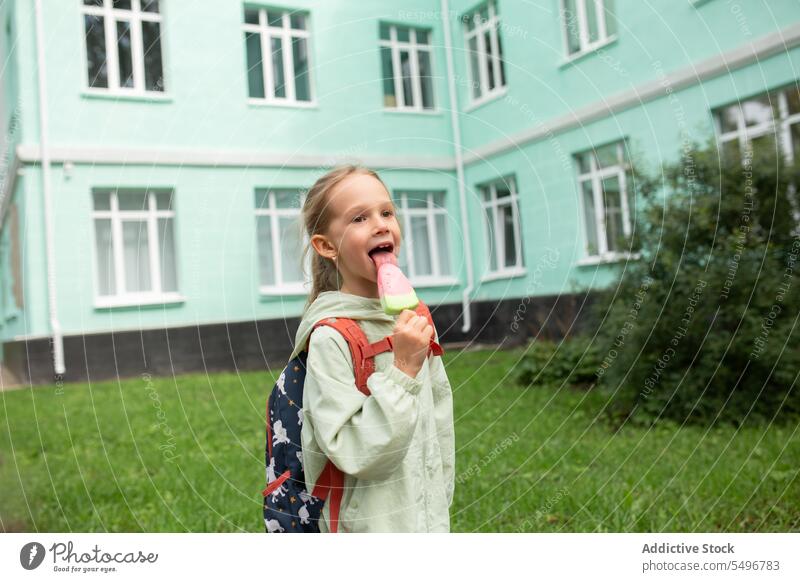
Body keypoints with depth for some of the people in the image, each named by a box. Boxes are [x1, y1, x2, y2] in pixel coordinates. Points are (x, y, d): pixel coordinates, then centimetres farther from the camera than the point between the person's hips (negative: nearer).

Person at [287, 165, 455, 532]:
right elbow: (350, 452, -24)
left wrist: (440, 501, 13)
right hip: (368, 522, -6)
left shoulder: (413, 315, -1)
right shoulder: (330, 336, -20)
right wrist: (403, 371, -27)